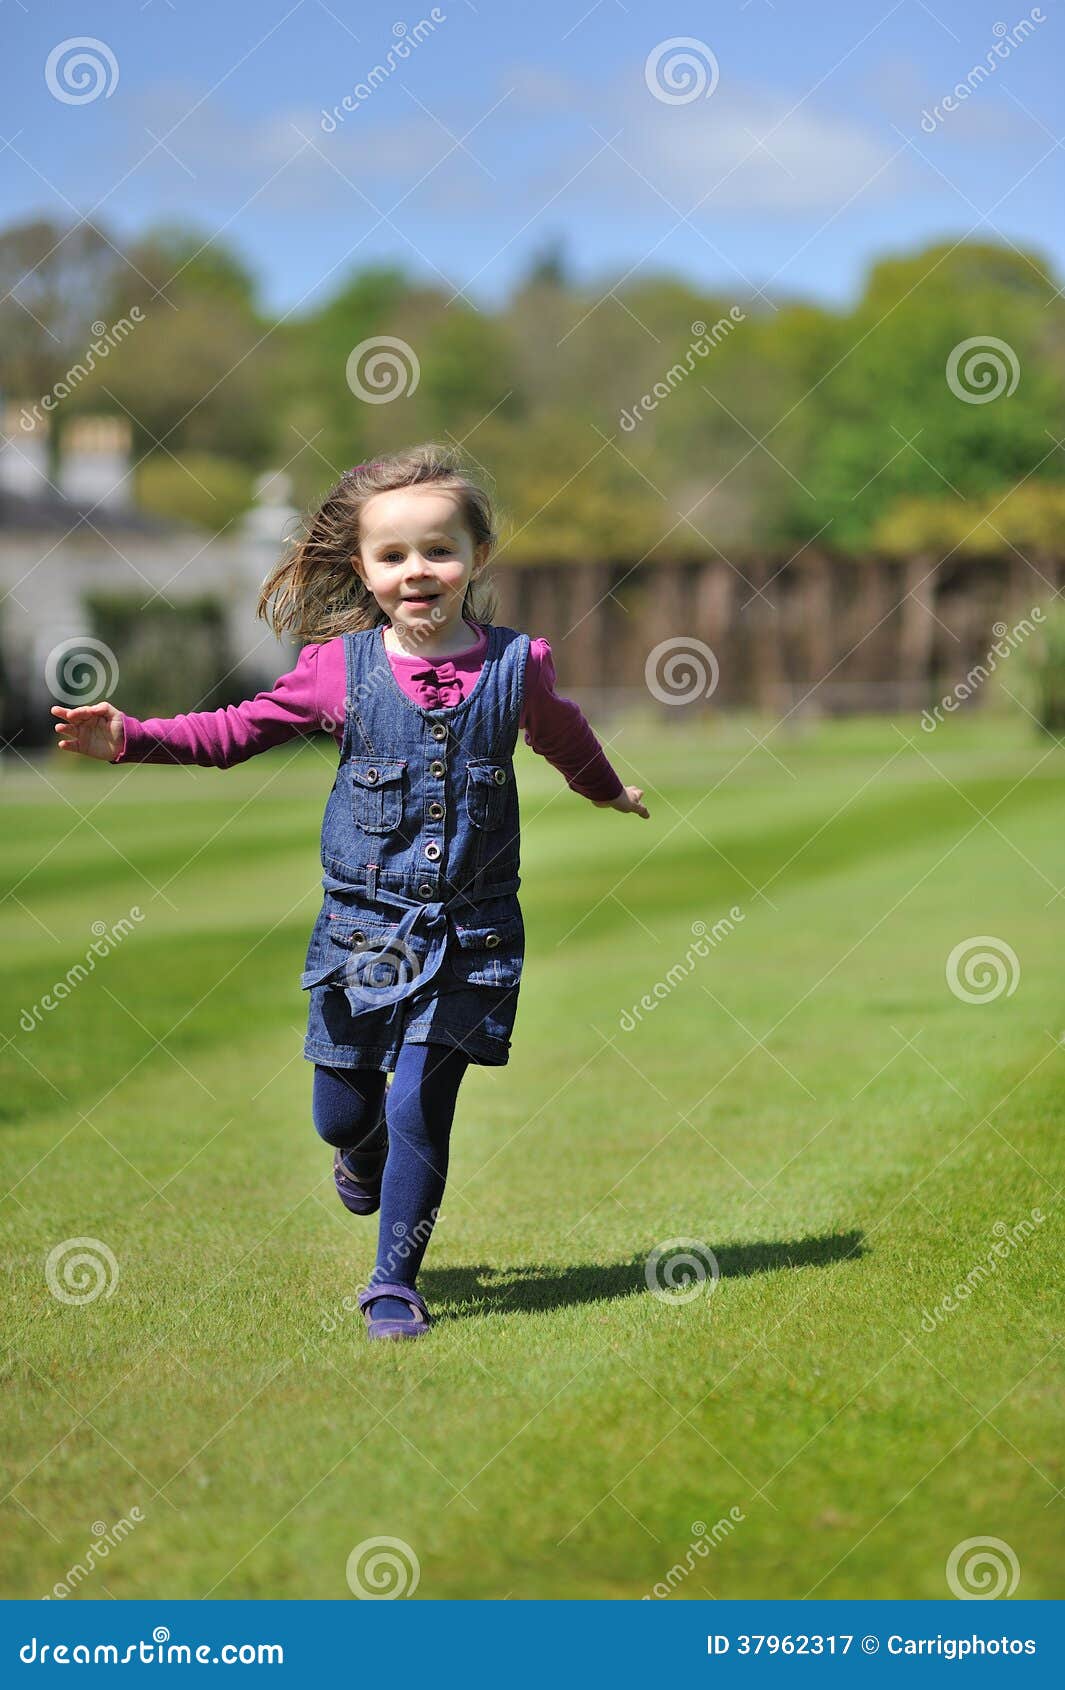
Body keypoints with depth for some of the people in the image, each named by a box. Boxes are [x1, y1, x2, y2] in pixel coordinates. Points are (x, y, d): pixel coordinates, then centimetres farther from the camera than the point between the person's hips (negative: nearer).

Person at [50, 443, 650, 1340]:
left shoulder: (516, 667, -3)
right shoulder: (339, 668, -5)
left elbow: (563, 733, 19)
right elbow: (240, 729, 7)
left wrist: (610, 790, 37)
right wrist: (129, 737, -3)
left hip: (469, 936, -1)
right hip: (362, 924, 1)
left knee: (418, 1113, -6)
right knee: (341, 1112, 10)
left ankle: (395, 1283, 10)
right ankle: (366, 1159, 48)